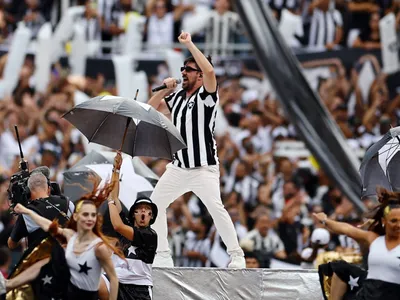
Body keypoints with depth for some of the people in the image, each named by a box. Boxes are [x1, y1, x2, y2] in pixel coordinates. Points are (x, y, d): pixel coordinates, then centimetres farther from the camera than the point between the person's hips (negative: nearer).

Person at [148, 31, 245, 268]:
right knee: (155, 204, 6)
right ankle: (163, 255, 13)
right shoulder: (177, 97, 13)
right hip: (178, 167, 7)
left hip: (204, 167, -7)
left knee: (216, 207, -21)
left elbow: (209, 71, -26)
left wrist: (189, 44, -20)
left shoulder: (206, 95, -7)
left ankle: (237, 255, -15)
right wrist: (165, 89, 6)